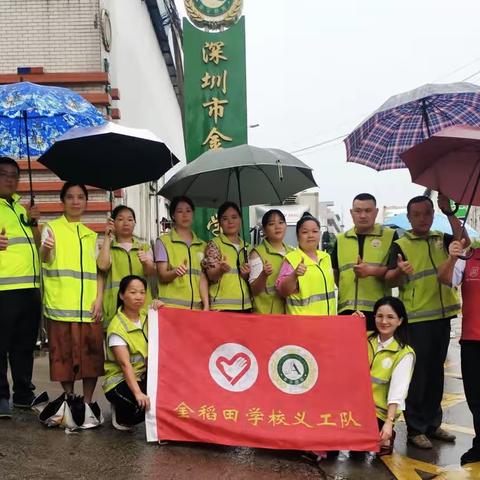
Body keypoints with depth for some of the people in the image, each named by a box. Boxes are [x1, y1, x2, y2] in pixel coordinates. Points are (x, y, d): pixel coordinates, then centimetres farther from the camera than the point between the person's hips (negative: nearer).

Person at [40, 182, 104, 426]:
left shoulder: (91, 235, 18)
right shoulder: (52, 228, 3)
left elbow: (98, 271, 15)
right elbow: (46, 259, -15)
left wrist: (99, 299, 1)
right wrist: (46, 249, -39)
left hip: (89, 306, 4)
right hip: (62, 305, -3)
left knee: (91, 354, 2)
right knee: (64, 354, 1)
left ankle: (88, 402, 14)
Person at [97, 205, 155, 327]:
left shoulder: (144, 247, 14)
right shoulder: (108, 247, 10)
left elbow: (150, 272, -3)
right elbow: (102, 266, -11)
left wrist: (146, 262, -26)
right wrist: (107, 237, -5)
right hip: (115, 304, -1)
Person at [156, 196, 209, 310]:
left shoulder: (201, 245, 14)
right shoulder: (163, 241, 5)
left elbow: (203, 278, 8)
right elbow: (162, 276, -1)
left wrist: (206, 306, -4)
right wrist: (175, 272, -22)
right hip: (171, 305, -3)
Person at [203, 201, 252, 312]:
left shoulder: (246, 247, 12)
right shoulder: (214, 244, -3)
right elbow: (211, 277, -11)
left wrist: (246, 275, -5)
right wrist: (221, 269, -32)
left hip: (245, 306, 5)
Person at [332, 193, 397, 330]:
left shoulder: (390, 236, 5)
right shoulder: (341, 239, 15)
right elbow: (334, 273, 24)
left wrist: (372, 271, -15)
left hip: (379, 310, -3)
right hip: (347, 309, 3)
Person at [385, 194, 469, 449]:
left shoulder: (441, 239, 10)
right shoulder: (401, 245, -3)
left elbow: (464, 243, -10)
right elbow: (389, 280, -13)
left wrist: (449, 212, -12)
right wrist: (399, 271, -34)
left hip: (442, 315, 5)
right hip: (416, 319, -5)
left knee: (435, 372, 14)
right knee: (417, 374, -1)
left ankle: (432, 423, 26)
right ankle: (415, 428, 9)